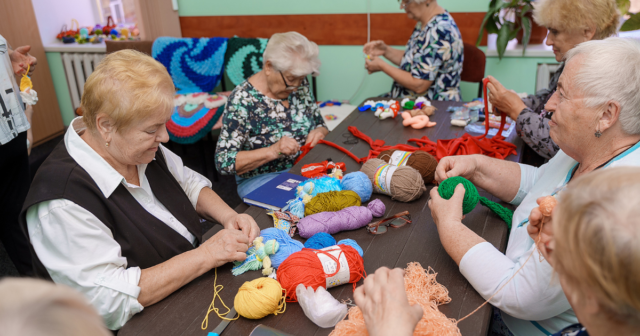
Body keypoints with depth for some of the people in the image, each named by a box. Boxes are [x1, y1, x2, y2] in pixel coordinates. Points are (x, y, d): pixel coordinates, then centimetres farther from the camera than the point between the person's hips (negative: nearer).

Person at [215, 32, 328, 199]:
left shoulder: (300, 85, 1)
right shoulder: (242, 100, -15)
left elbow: (320, 125, 15)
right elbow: (223, 162, -17)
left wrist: (319, 132, -10)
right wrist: (272, 151, -29)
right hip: (260, 180, -6)